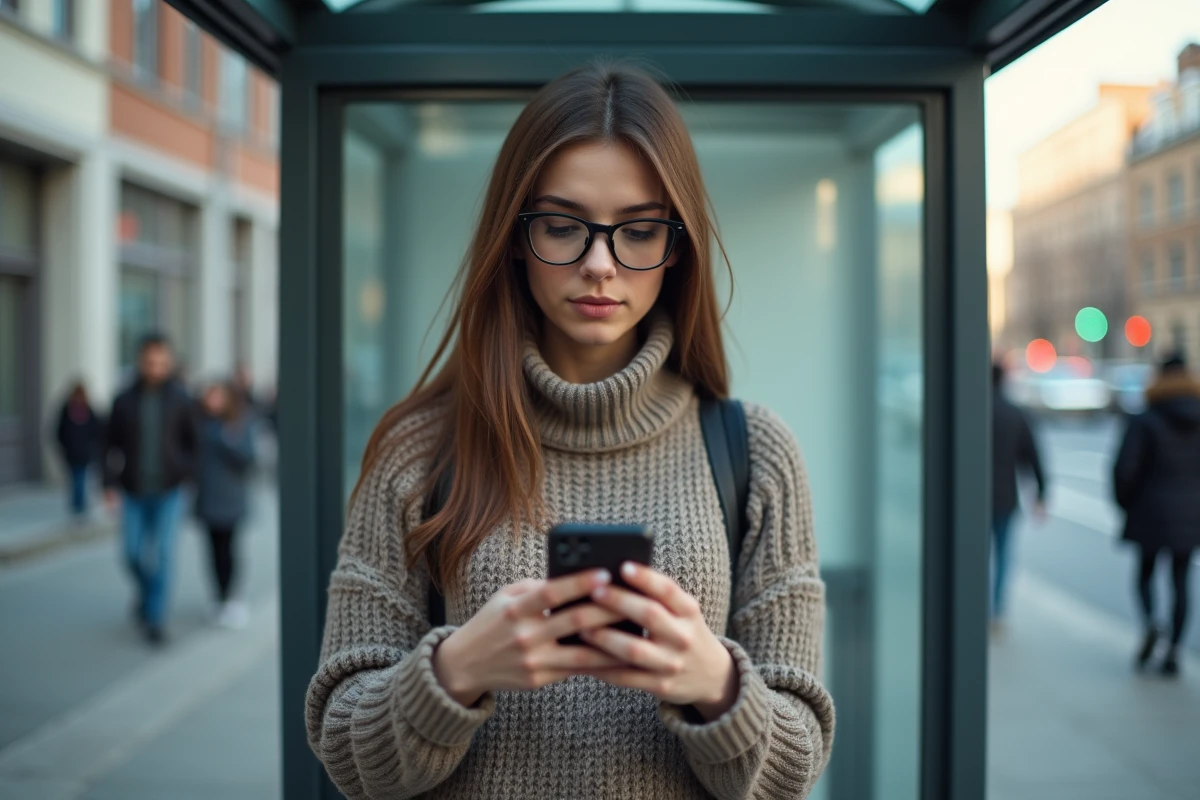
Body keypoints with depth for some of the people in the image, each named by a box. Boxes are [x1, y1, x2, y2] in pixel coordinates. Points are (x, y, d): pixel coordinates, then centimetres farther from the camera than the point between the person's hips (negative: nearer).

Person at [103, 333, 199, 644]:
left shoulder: (180, 400, -1)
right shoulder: (125, 401, 0)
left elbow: (192, 441, 4)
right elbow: (112, 445, 2)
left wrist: (187, 473, -9)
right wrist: (110, 484, -5)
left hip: (167, 490, -1)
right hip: (134, 490, 1)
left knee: (162, 554, -3)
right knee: (133, 552, 4)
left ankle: (155, 617, 6)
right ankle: (147, 591, 34)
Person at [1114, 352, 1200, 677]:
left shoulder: (1144, 422, -8)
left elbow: (1124, 468, -13)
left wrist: (1126, 503, 3)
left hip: (1152, 513, -2)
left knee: (1145, 574, 13)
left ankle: (1150, 624, -14)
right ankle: (1174, 650, 6)